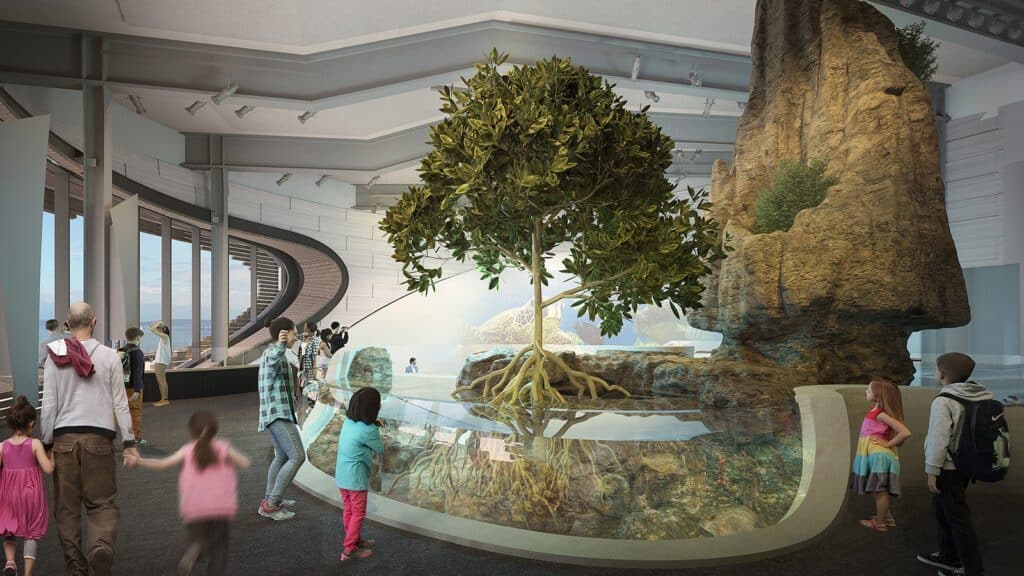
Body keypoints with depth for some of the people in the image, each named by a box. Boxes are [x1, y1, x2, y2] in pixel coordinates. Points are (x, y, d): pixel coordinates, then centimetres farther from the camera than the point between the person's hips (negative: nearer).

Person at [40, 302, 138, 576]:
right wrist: (129, 441, 5)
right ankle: (101, 547, -20)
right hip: (99, 438, -1)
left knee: (67, 506, 12)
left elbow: (48, 406, 2)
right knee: (102, 502, 6)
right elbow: (120, 403, 1)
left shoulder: (55, 358, 2)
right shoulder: (109, 356, -1)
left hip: (64, 438, 1)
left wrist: (47, 443, 11)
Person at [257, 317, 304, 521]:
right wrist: (281, 345, -62)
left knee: (282, 456, 20)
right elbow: (273, 361, -42)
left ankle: (269, 499, 28)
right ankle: (271, 504, -10)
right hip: (279, 414, -11)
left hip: (276, 413, 11)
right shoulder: (274, 352, -14)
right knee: (297, 457, -13)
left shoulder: (270, 352, 19)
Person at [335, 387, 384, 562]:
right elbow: (380, 450, -6)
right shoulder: (368, 431, -24)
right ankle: (349, 549, 13)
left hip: (341, 475, 8)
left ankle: (355, 540, 37)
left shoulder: (348, 421, -2)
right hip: (356, 478, -8)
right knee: (358, 513, 7)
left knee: (348, 510, 20)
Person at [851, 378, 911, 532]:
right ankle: (886, 517, 34)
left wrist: (888, 444, -17)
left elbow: (905, 432, -24)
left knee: (880, 490, 3)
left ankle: (880, 523, 15)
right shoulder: (874, 410, 6)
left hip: (879, 456, -9)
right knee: (879, 490, 20)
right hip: (873, 455, 9)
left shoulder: (881, 415, -20)